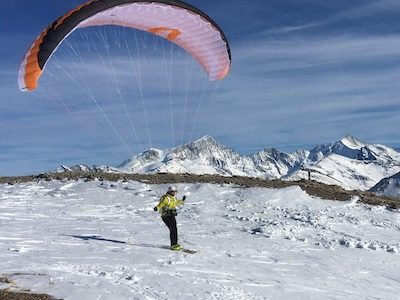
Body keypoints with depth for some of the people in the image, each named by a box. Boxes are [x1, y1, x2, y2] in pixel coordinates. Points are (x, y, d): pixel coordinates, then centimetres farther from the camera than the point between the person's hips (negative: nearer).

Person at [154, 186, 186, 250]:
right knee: (172, 229, -14)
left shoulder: (174, 198, 10)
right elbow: (161, 204, -29)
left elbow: (177, 203, 31)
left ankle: (175, 243, 25)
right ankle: (173, 245, -10)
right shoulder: (166, 198, -16)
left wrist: (182, 200, 35)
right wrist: (157, 208, -48)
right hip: (166, 216, -8)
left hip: (172, 216, 8)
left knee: (175, 229, 11)